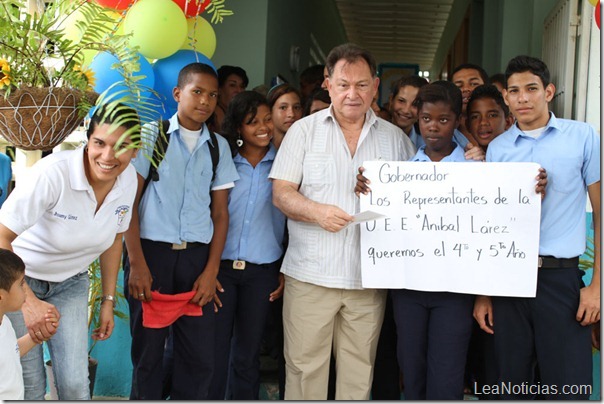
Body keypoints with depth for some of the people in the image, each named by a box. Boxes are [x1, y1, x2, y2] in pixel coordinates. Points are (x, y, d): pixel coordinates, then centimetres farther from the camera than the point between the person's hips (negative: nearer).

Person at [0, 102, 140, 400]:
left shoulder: (129, 180, -12)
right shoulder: (52, 173, -30)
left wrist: (108, 300, 7)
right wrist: (28, 302, -32)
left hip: (70, 284, 4)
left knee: (75, 384, -3)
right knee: (29, 386, -4)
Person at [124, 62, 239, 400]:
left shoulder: (219, 147, 11)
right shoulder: (151, 135, 2)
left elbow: (220, 212, 8)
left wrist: (211, 270, -2)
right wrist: (137, 262, -10)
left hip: (197, 256, 2)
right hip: (151, 250, -2)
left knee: (200, 356, 2)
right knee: (148, 350, 5)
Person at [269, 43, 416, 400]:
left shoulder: (395, 138, 11)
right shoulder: (304, 131, 5)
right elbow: (281, 193, 0)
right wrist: (317, 212, -18)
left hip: (368, 276, 2)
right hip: (311, 273, -2)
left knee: (359, 370, 9)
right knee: (304, 365, 1)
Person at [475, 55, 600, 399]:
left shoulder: (583, 137, 1)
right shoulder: (497, 148, 8)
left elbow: (599, 211, 3)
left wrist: (597, 284, -4)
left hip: (561, 277, -2)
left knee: (570, 391, -2)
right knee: (513, 387, 11)